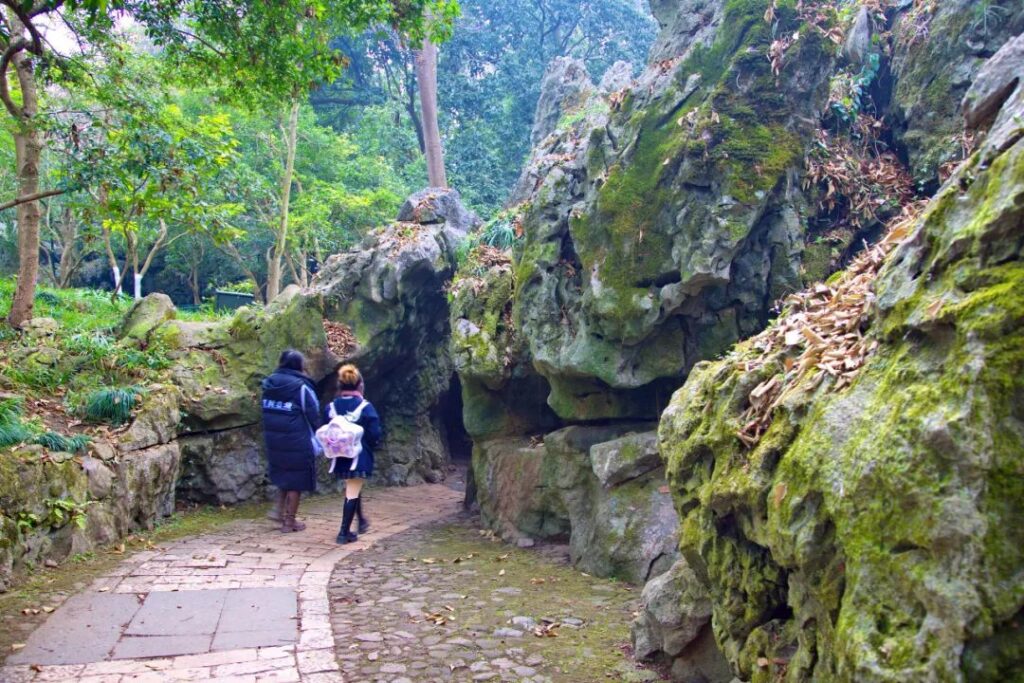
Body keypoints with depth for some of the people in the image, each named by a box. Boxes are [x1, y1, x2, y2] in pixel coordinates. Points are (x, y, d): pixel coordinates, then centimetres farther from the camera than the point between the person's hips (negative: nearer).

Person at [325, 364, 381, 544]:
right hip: (360, 456, -5)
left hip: (340, 456, 5)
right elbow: (375, 435, -13)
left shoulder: (331, 407, -1)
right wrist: (369, 446, 8)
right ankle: (344, 532, 0)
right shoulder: (366, 407, -13)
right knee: (353, 492, 0)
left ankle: (362, 520, 40)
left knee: (353, 488, 24)